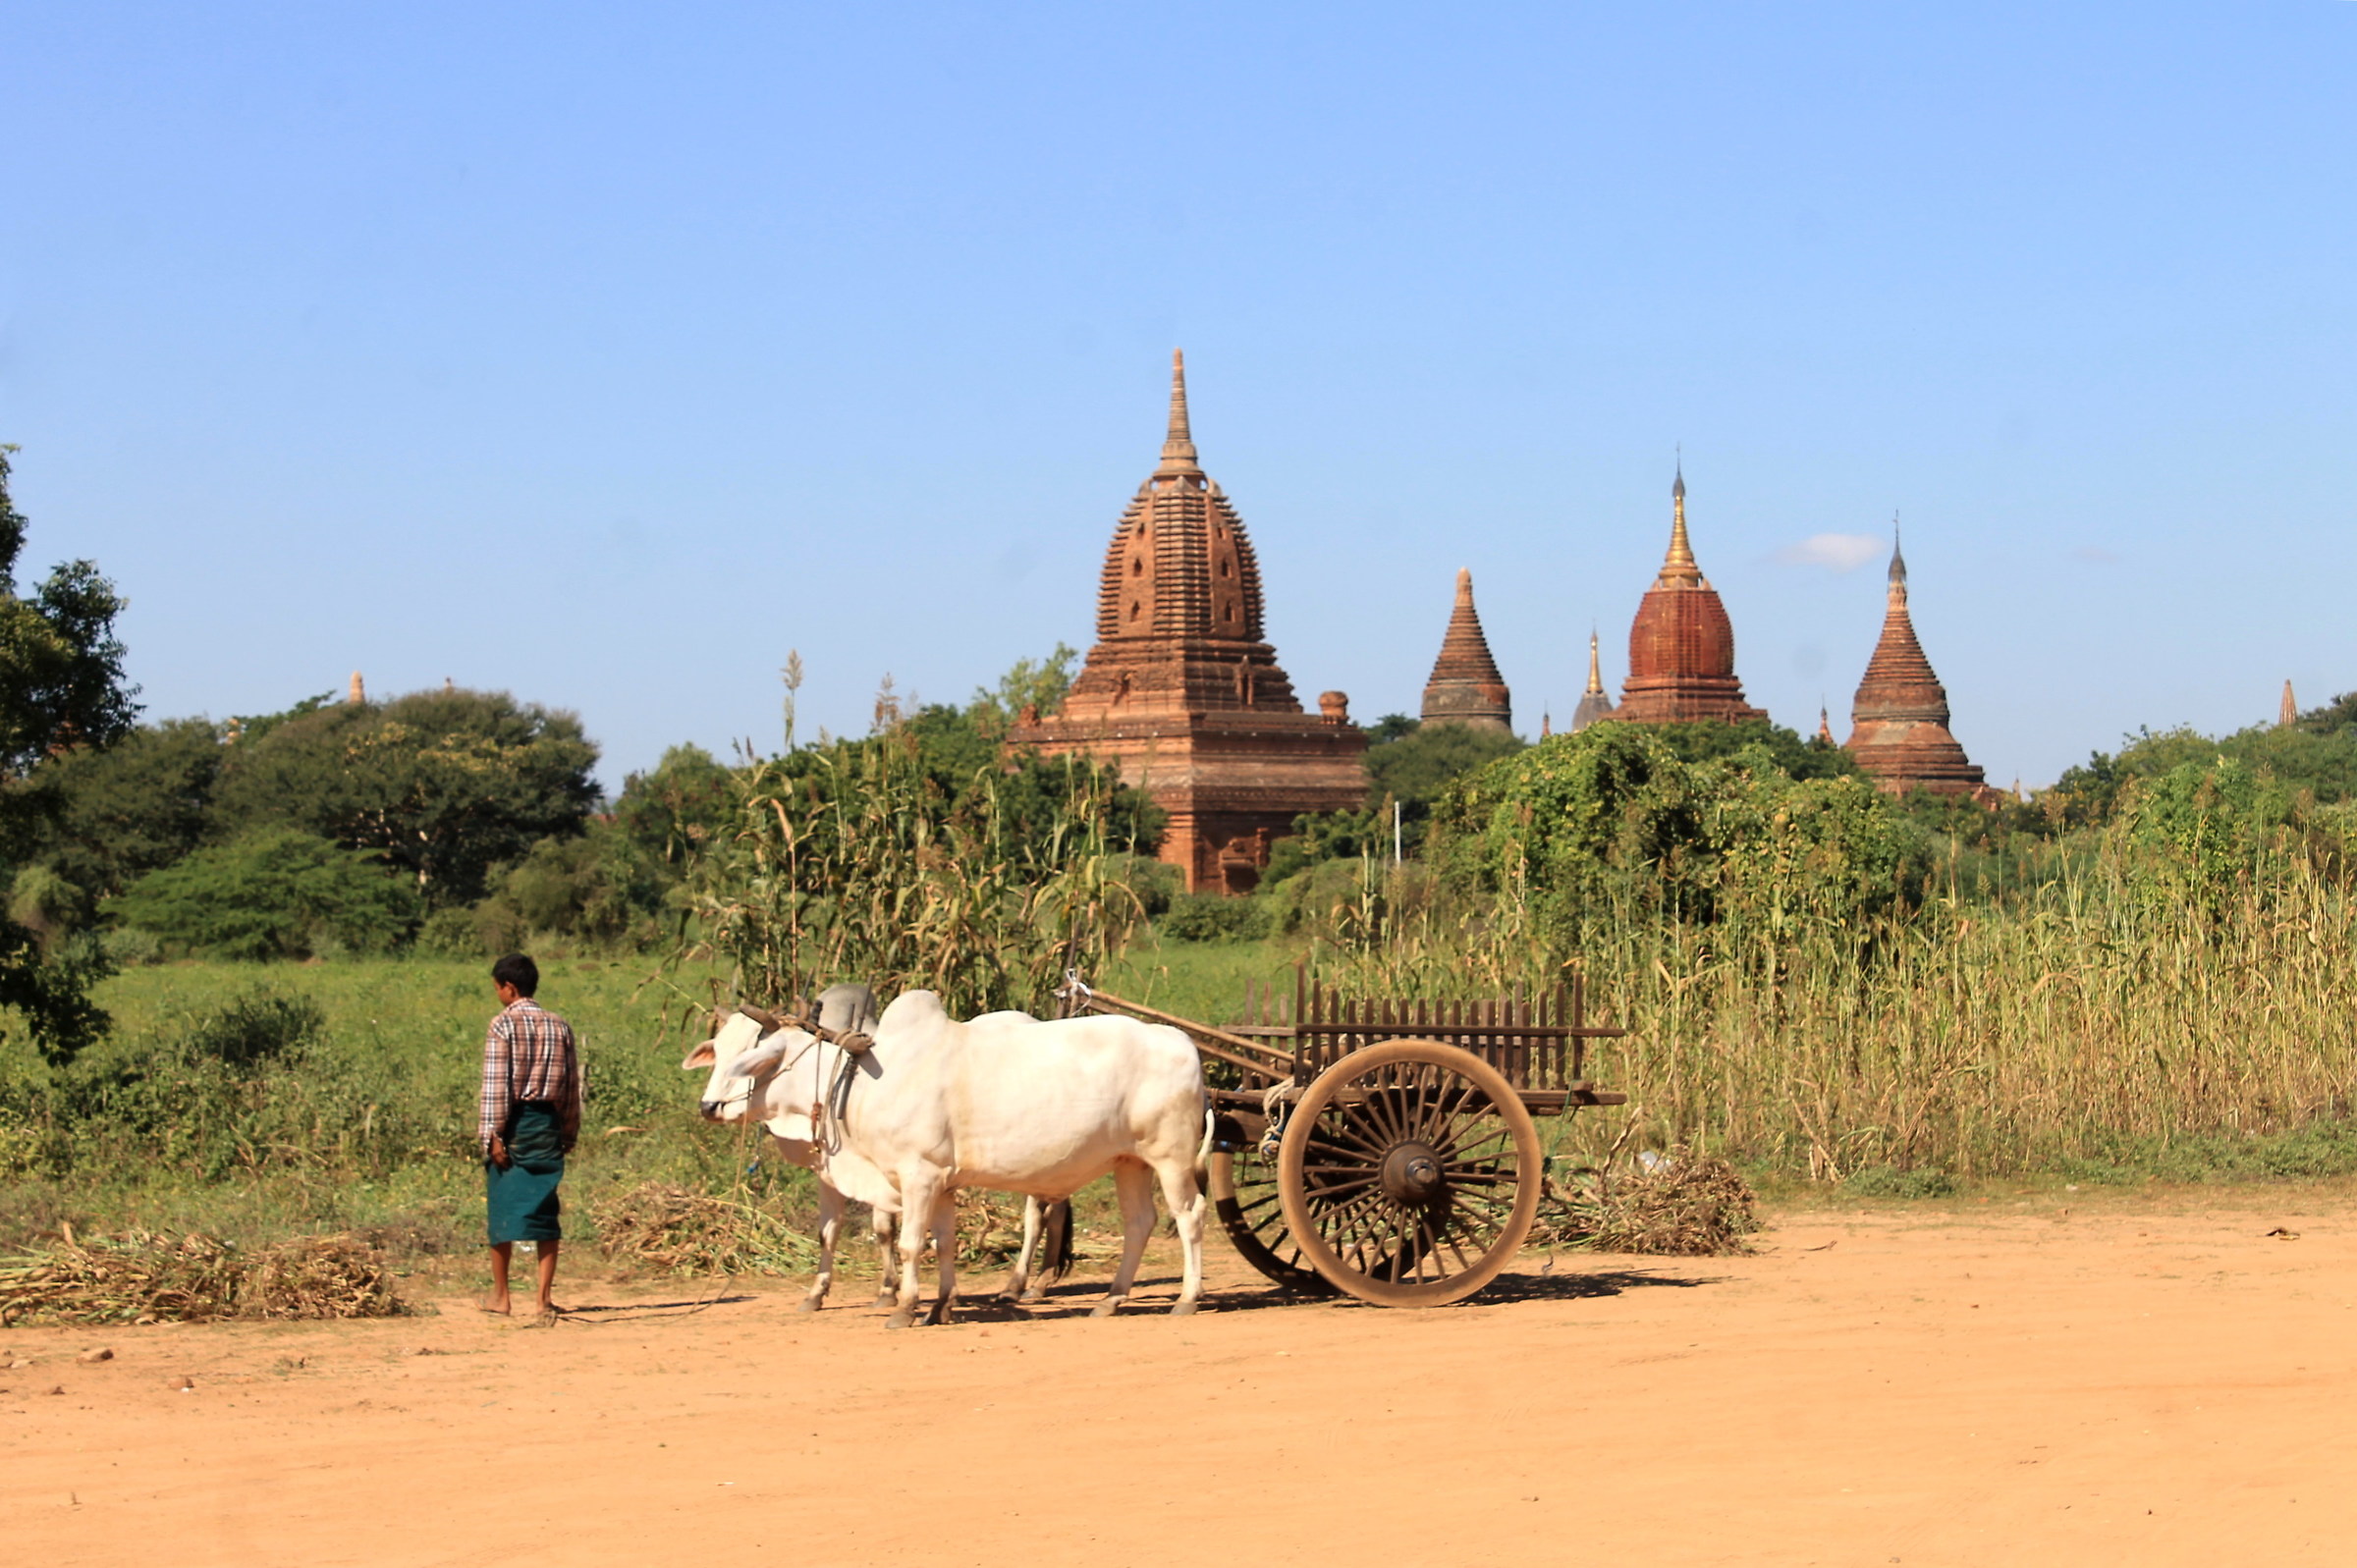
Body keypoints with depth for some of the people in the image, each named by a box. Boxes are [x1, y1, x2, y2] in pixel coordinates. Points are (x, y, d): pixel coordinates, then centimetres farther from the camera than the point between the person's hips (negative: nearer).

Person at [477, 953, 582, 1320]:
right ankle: (545, 1296, -5)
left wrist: (494, 1133, -13)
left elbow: (496, 1083, -13)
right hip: (548, 1122, 4)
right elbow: (572, 1085, 10)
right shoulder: (559, 1026, 8)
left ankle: (500, 1294, 16)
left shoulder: (503, 1025, -7)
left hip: (513, 1123, -4)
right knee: (545, 1211, 3)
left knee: (502, 1207, 8)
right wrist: (569, 1133, 16)